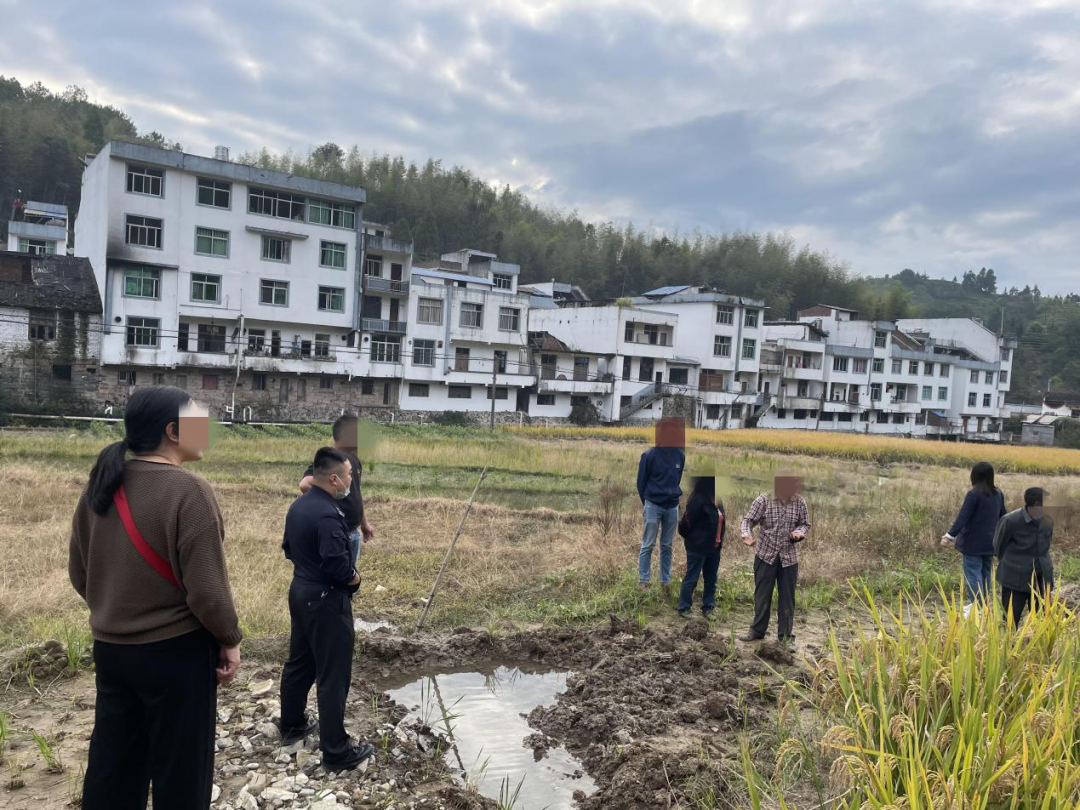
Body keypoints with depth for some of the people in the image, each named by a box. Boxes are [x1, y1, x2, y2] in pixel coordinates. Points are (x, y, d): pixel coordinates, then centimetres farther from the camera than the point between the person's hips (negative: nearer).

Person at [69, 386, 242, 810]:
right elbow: (206, 587, -21)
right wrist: (229, 639, -5)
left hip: (110, 648, 7)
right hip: (177, 651, -6)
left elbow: (79, 573, 10)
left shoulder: (100, 486, 1)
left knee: (112, 766, 20)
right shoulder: (188, 490, -21)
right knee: (180, 770, 11)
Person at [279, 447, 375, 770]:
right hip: (326, 600, -10)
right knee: (333, 676, 0)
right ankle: (336, 751, 9)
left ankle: (291, 726, 39)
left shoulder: (298, 505, 4)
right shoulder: (327, 514, -26)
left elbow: (288, 549, 14)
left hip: (301, 592, 10)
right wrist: (354, 577, -10)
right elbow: (338, 564, -29)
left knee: (299, 662, 23)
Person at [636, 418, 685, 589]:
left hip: (673, 506, 4)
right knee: (648, 545, 0)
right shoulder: (649, 455, -10)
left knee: (667, 546, 10)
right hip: (653, 505, -3)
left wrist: (676, 494, 8)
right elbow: (641, 481, 0)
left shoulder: (680, 455, 1)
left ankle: (666, 580, 18)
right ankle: (643, 580, 7)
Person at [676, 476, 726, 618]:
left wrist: (719, 541, 5)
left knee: (711, 579, 15)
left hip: (713, 547, 8)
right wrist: (691, 538, -2)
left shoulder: (716, 500, 6)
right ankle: (683, 608, 15)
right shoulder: (698, 500, -19)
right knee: (691, 579, 4)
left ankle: (708, 607, 26)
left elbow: (719, 522, 12)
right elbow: (686, 523, -18)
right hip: (698, 548, -8)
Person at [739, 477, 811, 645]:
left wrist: (800, 532, -14)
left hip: (789, 556, 2)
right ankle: (757, 631, 19)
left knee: (787, 596, 7)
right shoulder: (763, 500, -9)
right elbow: (748, 520, -9)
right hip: (765, 554, -1)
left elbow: (805, 523, 9)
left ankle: (785, 634, 18)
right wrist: (747, 534, -29)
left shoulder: (799, 502, -2)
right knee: (762, 594, 6)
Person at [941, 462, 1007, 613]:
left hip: (973, 543, -7)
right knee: (986, 573, 16)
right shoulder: (998, 494, 4)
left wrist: (950, 535, -19)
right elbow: (1002, 517, 16)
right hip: (990, 542, 7)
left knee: (973, 574, -2)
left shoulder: (974, 494, -18)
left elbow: (963, 517, -21)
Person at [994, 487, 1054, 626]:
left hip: (1041, 578, 5)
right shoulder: (1011, 521, -17)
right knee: (1010, 619, 2)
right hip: (1016, 578, -5)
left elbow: (1045, 547, 16)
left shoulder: (1048, 520, 0)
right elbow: (999, 546, 0)